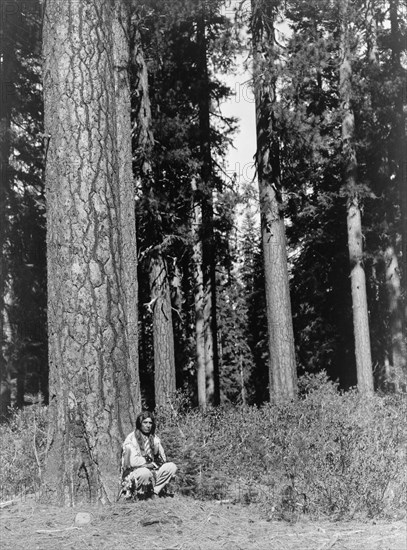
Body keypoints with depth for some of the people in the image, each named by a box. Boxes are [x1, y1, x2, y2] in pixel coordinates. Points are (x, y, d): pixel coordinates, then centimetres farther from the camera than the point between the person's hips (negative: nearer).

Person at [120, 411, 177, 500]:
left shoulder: (154, 438, 10)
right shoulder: (131, 439, -10)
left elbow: (163, 459, 11)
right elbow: (132, 462, -21)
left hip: (152, 473, 6)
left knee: (171, 467, -13)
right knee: (145, 472, -38)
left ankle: (154, 492, -13)